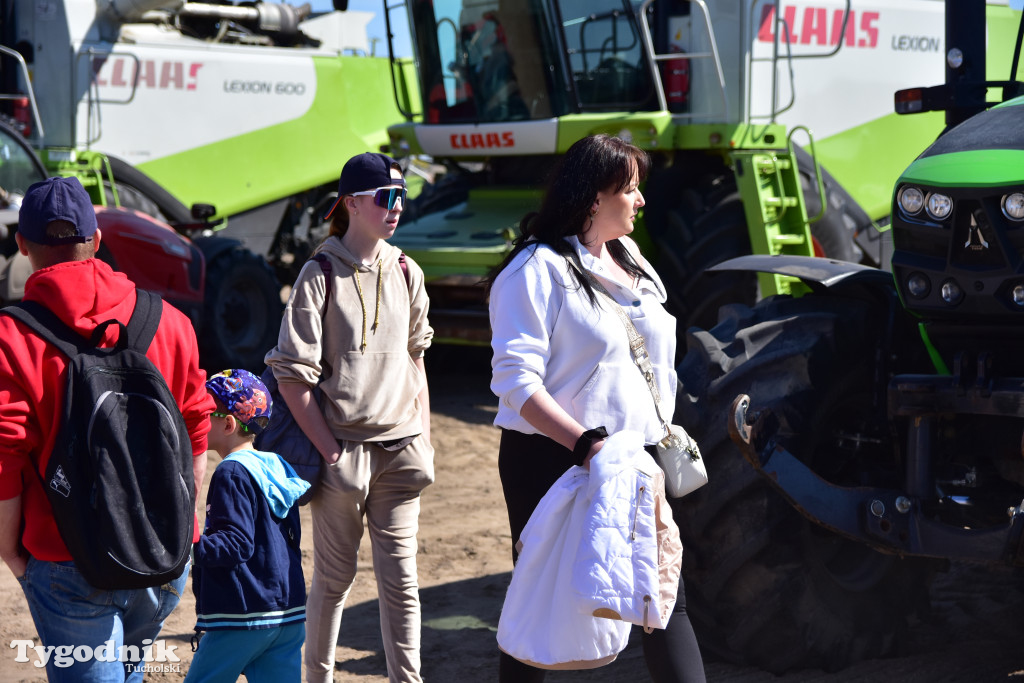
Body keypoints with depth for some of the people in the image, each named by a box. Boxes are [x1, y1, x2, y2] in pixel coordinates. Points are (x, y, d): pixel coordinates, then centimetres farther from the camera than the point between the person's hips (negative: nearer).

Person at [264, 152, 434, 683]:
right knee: (334, 578, 8)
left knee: (400, 577, 4)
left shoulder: (406, 272, 6)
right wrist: (329, 449, -12)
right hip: (343, 449, -3)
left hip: (400, 450, 4)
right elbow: (292, 377, -10)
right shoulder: (321, 276, -8)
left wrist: (423, 439, 9)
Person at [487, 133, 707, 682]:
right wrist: (586, 443, -28)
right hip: (552, 460, -7)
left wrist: (661, 433, 13)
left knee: (667, 596, 5)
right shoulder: (538, 268, -12)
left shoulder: (634, 265, 14)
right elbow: (516, 379, -21)